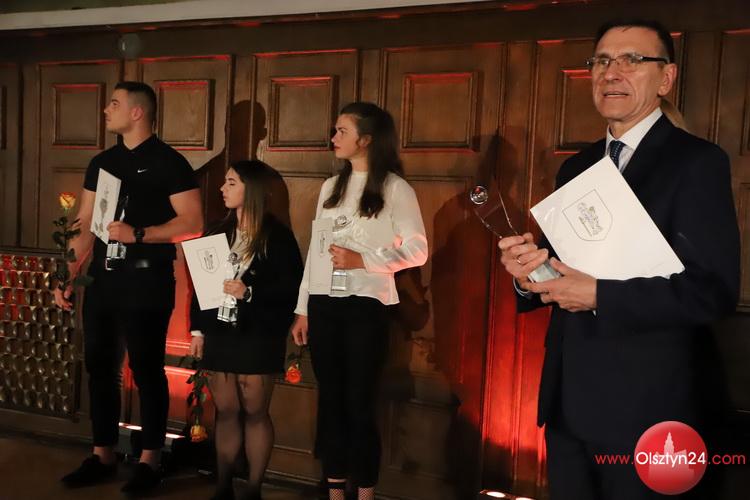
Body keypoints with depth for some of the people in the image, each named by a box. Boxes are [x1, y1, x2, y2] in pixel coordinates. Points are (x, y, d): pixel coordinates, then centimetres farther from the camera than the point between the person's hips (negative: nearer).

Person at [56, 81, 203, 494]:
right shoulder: (101, 163, 14)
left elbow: (192, 223, -13)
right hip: (103, 277, 7)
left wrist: (137, 235, -20)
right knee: (99, 365, 10)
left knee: (146, 368, 0)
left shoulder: (168, 162, -6)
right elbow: (85, 226, 14)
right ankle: (102, 456, 22)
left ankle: (149, 460, 12)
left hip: (147, 278, -6)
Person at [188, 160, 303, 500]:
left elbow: (292, 286, -10)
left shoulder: (276, 235, -5)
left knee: (254, 412, 2)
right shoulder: (219, 232, 12)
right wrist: (197, 330, 7)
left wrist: (250, 292, -20)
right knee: (225, 411, 9)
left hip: (257, 337, -5)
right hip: (219, 333, 5)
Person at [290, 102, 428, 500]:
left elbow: (417, 251, -8)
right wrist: (302, 308, 11)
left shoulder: (394, 188, -4)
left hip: (366, 305, -5)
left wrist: (362, 260, -18)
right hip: (324, 304, 5)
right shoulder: (331, 186, 12)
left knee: (358, 402, 0)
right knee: (330, 399, 10)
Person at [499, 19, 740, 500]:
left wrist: (599, 296, -21)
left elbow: (715, 290, -18)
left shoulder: (698, 161, -9)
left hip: (644, 406, -6)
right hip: (568, 399, 6)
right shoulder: (576, 168, 12)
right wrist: (529, 273, -8)